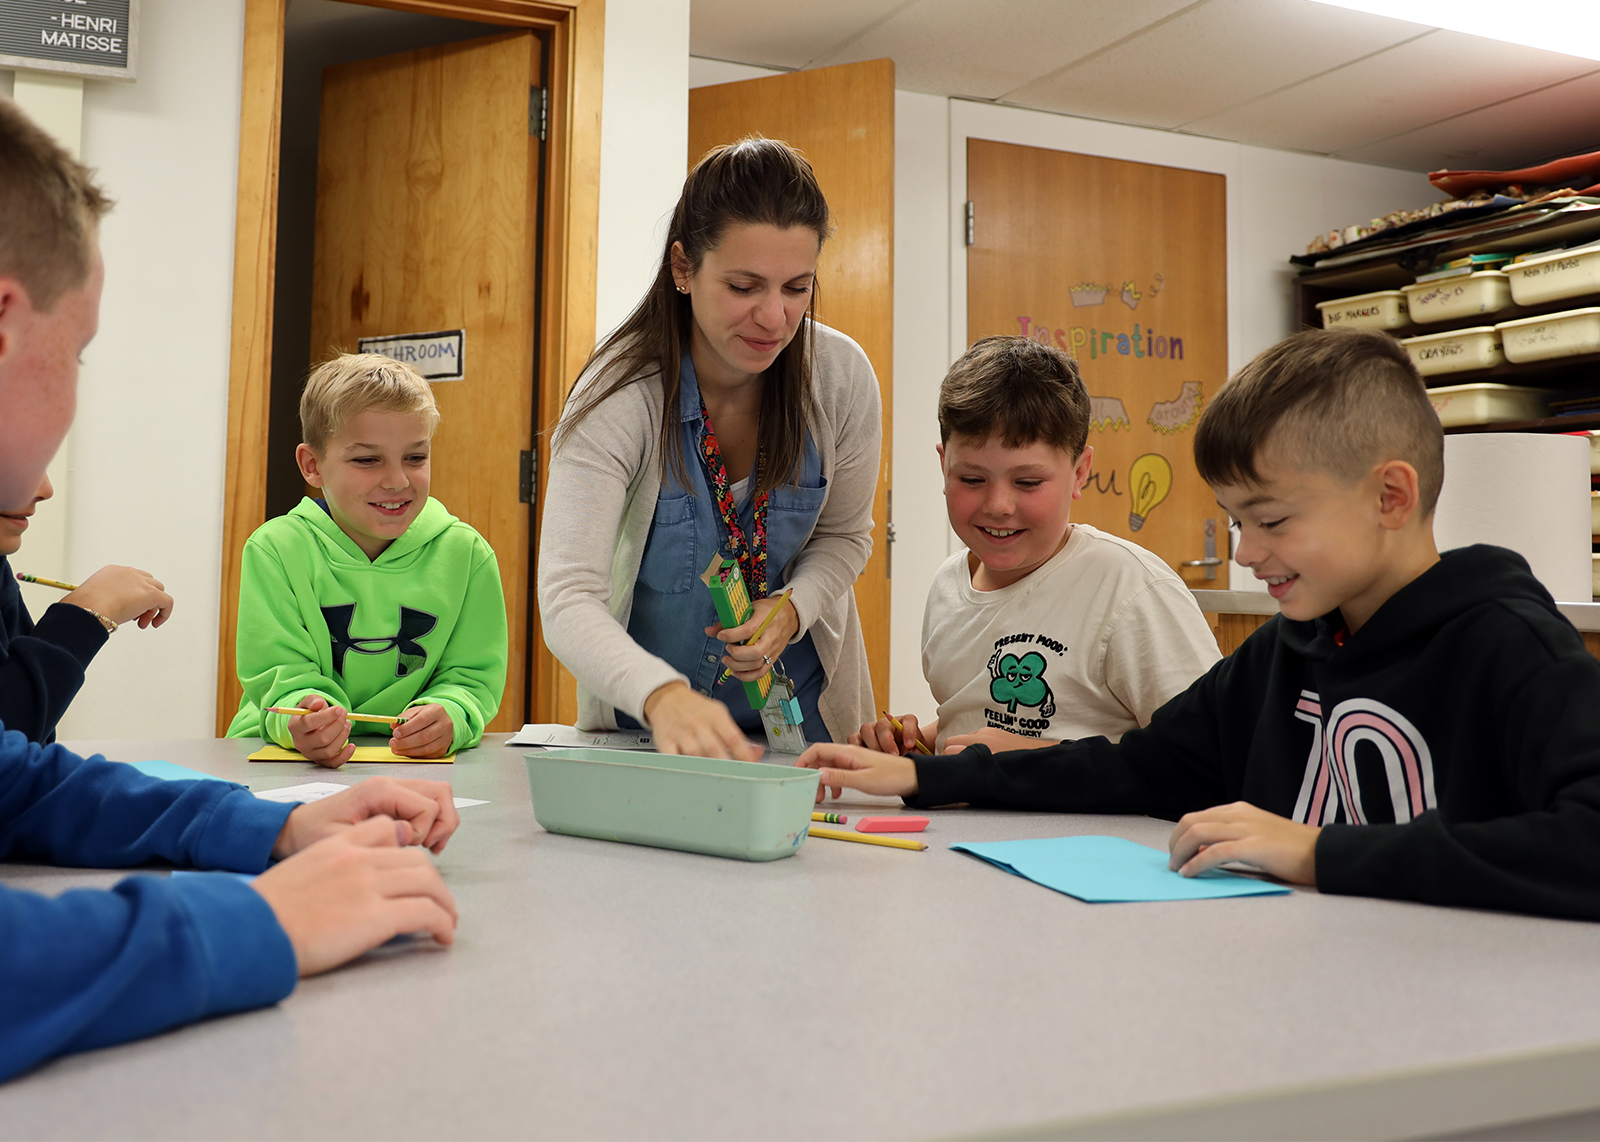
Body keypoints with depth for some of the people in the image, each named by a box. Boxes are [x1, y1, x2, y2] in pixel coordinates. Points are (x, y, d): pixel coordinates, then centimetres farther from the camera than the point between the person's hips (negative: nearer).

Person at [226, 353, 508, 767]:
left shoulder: (466, 554, -1)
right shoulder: (276, 550, -3)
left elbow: (473, 675, -1)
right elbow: (283, 673, -7)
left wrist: (448, 716, -24)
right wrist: (300, 720, -30)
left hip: (417, 764, 2)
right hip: (284, 761, -1)